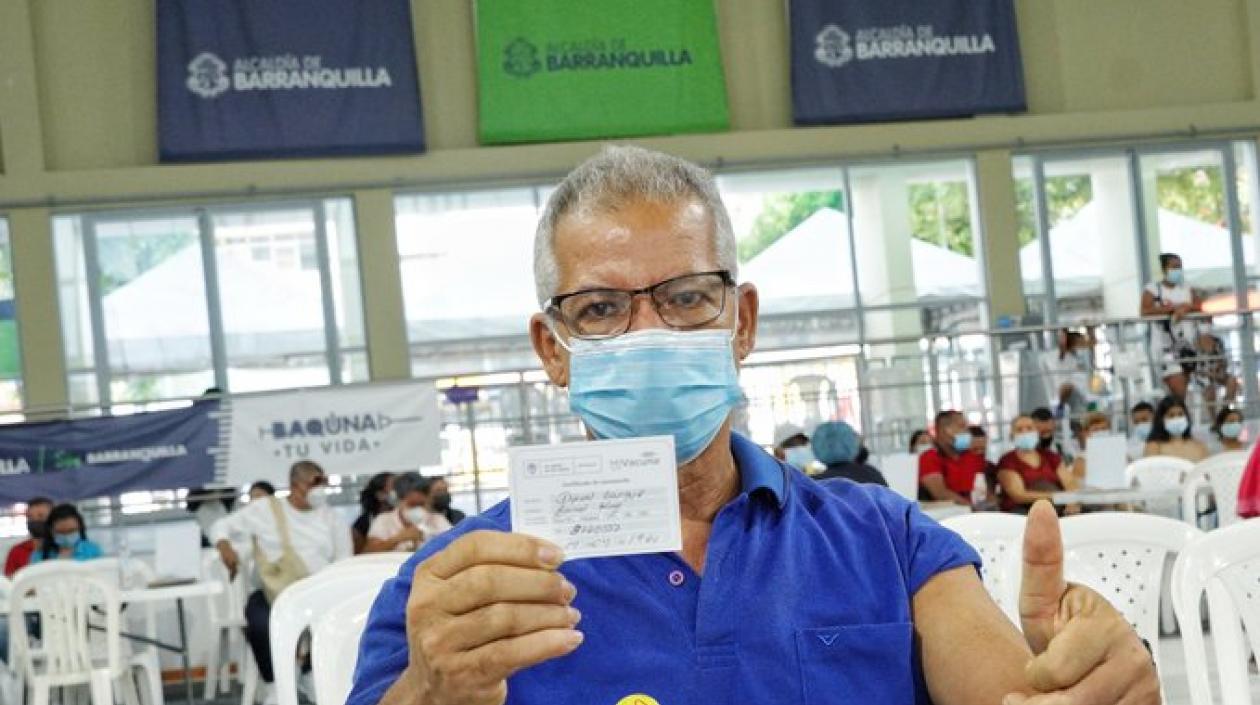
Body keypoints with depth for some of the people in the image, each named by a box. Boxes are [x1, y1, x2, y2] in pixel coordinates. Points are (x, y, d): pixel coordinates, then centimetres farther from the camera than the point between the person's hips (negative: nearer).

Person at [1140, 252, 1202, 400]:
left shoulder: (1188, 289, 15)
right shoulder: (1152, 290, 0)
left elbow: (1201, 307, 4)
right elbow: (1145, 312, -14)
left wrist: (1186, 307, -15)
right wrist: (1171, 308, -16)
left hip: (1187, 345, 5)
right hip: (1166, 346, -5)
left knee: (1181, 390, 9)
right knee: (1178, 391, -17)